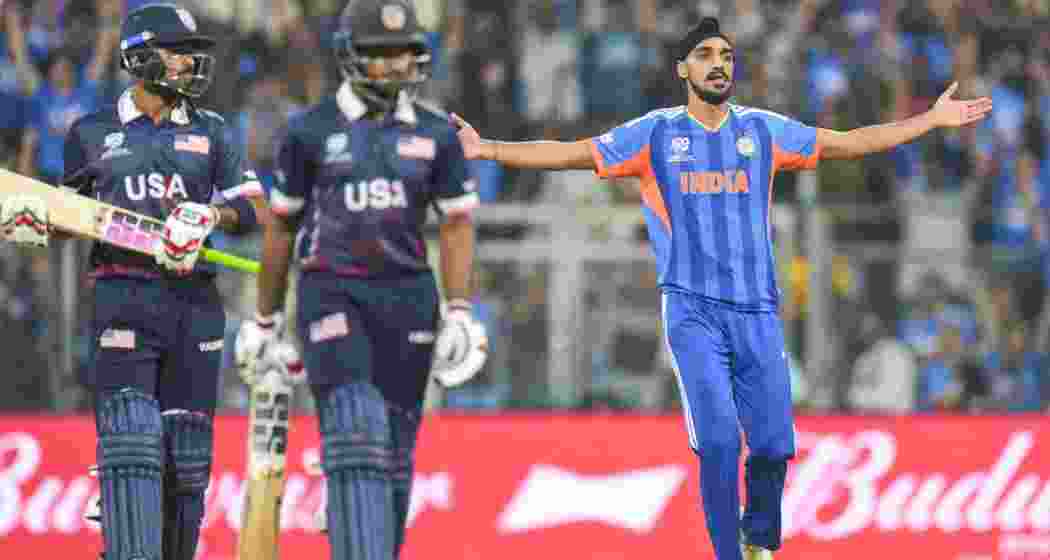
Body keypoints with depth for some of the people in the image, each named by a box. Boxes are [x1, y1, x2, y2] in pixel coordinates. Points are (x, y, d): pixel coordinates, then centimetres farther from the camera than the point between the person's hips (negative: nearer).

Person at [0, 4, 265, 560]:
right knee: (132, 443, -14)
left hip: (193, 302, 3)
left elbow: (254, 207, 9)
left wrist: (211, 215, -11)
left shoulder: (209, 131, 13)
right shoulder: (93, 133, 9)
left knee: (188, 449, 3)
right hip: (123, 299, -3)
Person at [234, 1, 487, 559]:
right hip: (332, 297, -3)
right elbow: (280, 227, 10)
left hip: (407, 300, 3)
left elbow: (456, 226, 8)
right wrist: (265, 319, 12)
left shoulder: (435, 135, 8)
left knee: (394, 453, 5)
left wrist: (458, 313, -4)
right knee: (357, 436, -19)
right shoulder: (310, 132, 2)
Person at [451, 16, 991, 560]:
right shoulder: (654, 134, 4)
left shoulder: (763, 130, 9)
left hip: (757, 311, 2)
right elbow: (568, 153, 3)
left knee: (774, 444, -2)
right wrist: (485, 149, -6)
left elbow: (851, 142, 14)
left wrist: (933, 120, 12)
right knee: (719, 441, -16)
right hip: (692, 310, -2)